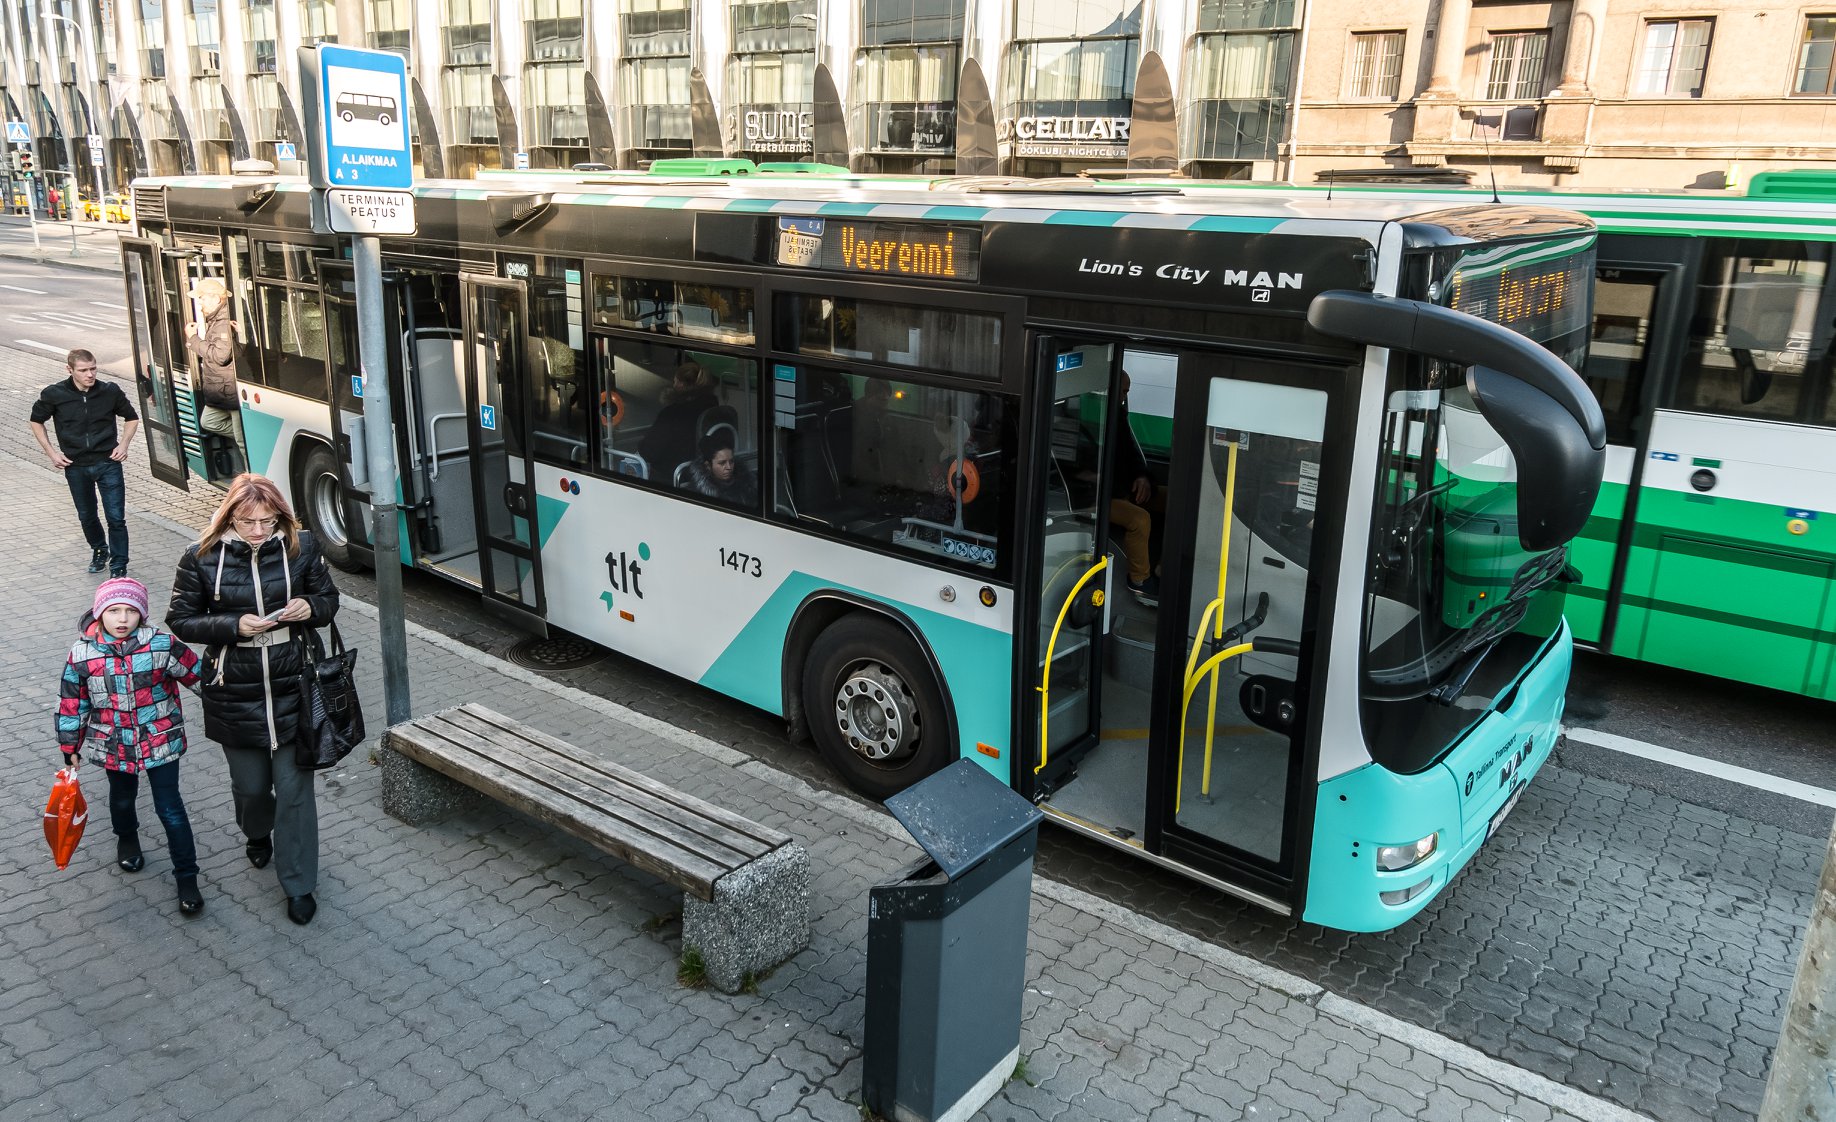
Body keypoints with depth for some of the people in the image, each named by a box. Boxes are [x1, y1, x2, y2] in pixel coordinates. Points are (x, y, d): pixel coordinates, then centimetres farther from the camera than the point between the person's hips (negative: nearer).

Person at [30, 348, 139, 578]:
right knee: (87, 516, 16)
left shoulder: (110, 391, -8)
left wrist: (123, 444, -3)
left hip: (108, 463, -1)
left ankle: (118, 566, 4)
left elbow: (132, 417, 9)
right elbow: (37, 421, 10)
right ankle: (99, 550, 40)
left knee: (116, 517, -6)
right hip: (75, 466, 1)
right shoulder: (54, 394, -8)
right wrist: (51, 452, 2)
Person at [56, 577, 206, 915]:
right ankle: (127, 839, 58)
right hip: (113, 746, 2)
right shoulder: (82, 653, -12)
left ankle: (187, 878, 13)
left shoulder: (161, 645, -17)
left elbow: (198, 676, -6)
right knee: (122, 798, 26)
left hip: (160, 741, -2)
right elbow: (71, 704, -2)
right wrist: (70, 749, 5)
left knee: (170, 809, 1)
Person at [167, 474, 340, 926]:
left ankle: (299, 884, 17)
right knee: (250, 784, 16)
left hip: (290, 689, 0)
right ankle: (257, 833, 52)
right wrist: (234, 626, -19)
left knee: (294, 787, 2)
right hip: (234, 694, 0)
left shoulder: (301, 547, -6)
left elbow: (329, 598, 6)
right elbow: (181, 620, -3)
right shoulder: (202, 558, -8)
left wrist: (311, 607, -17)